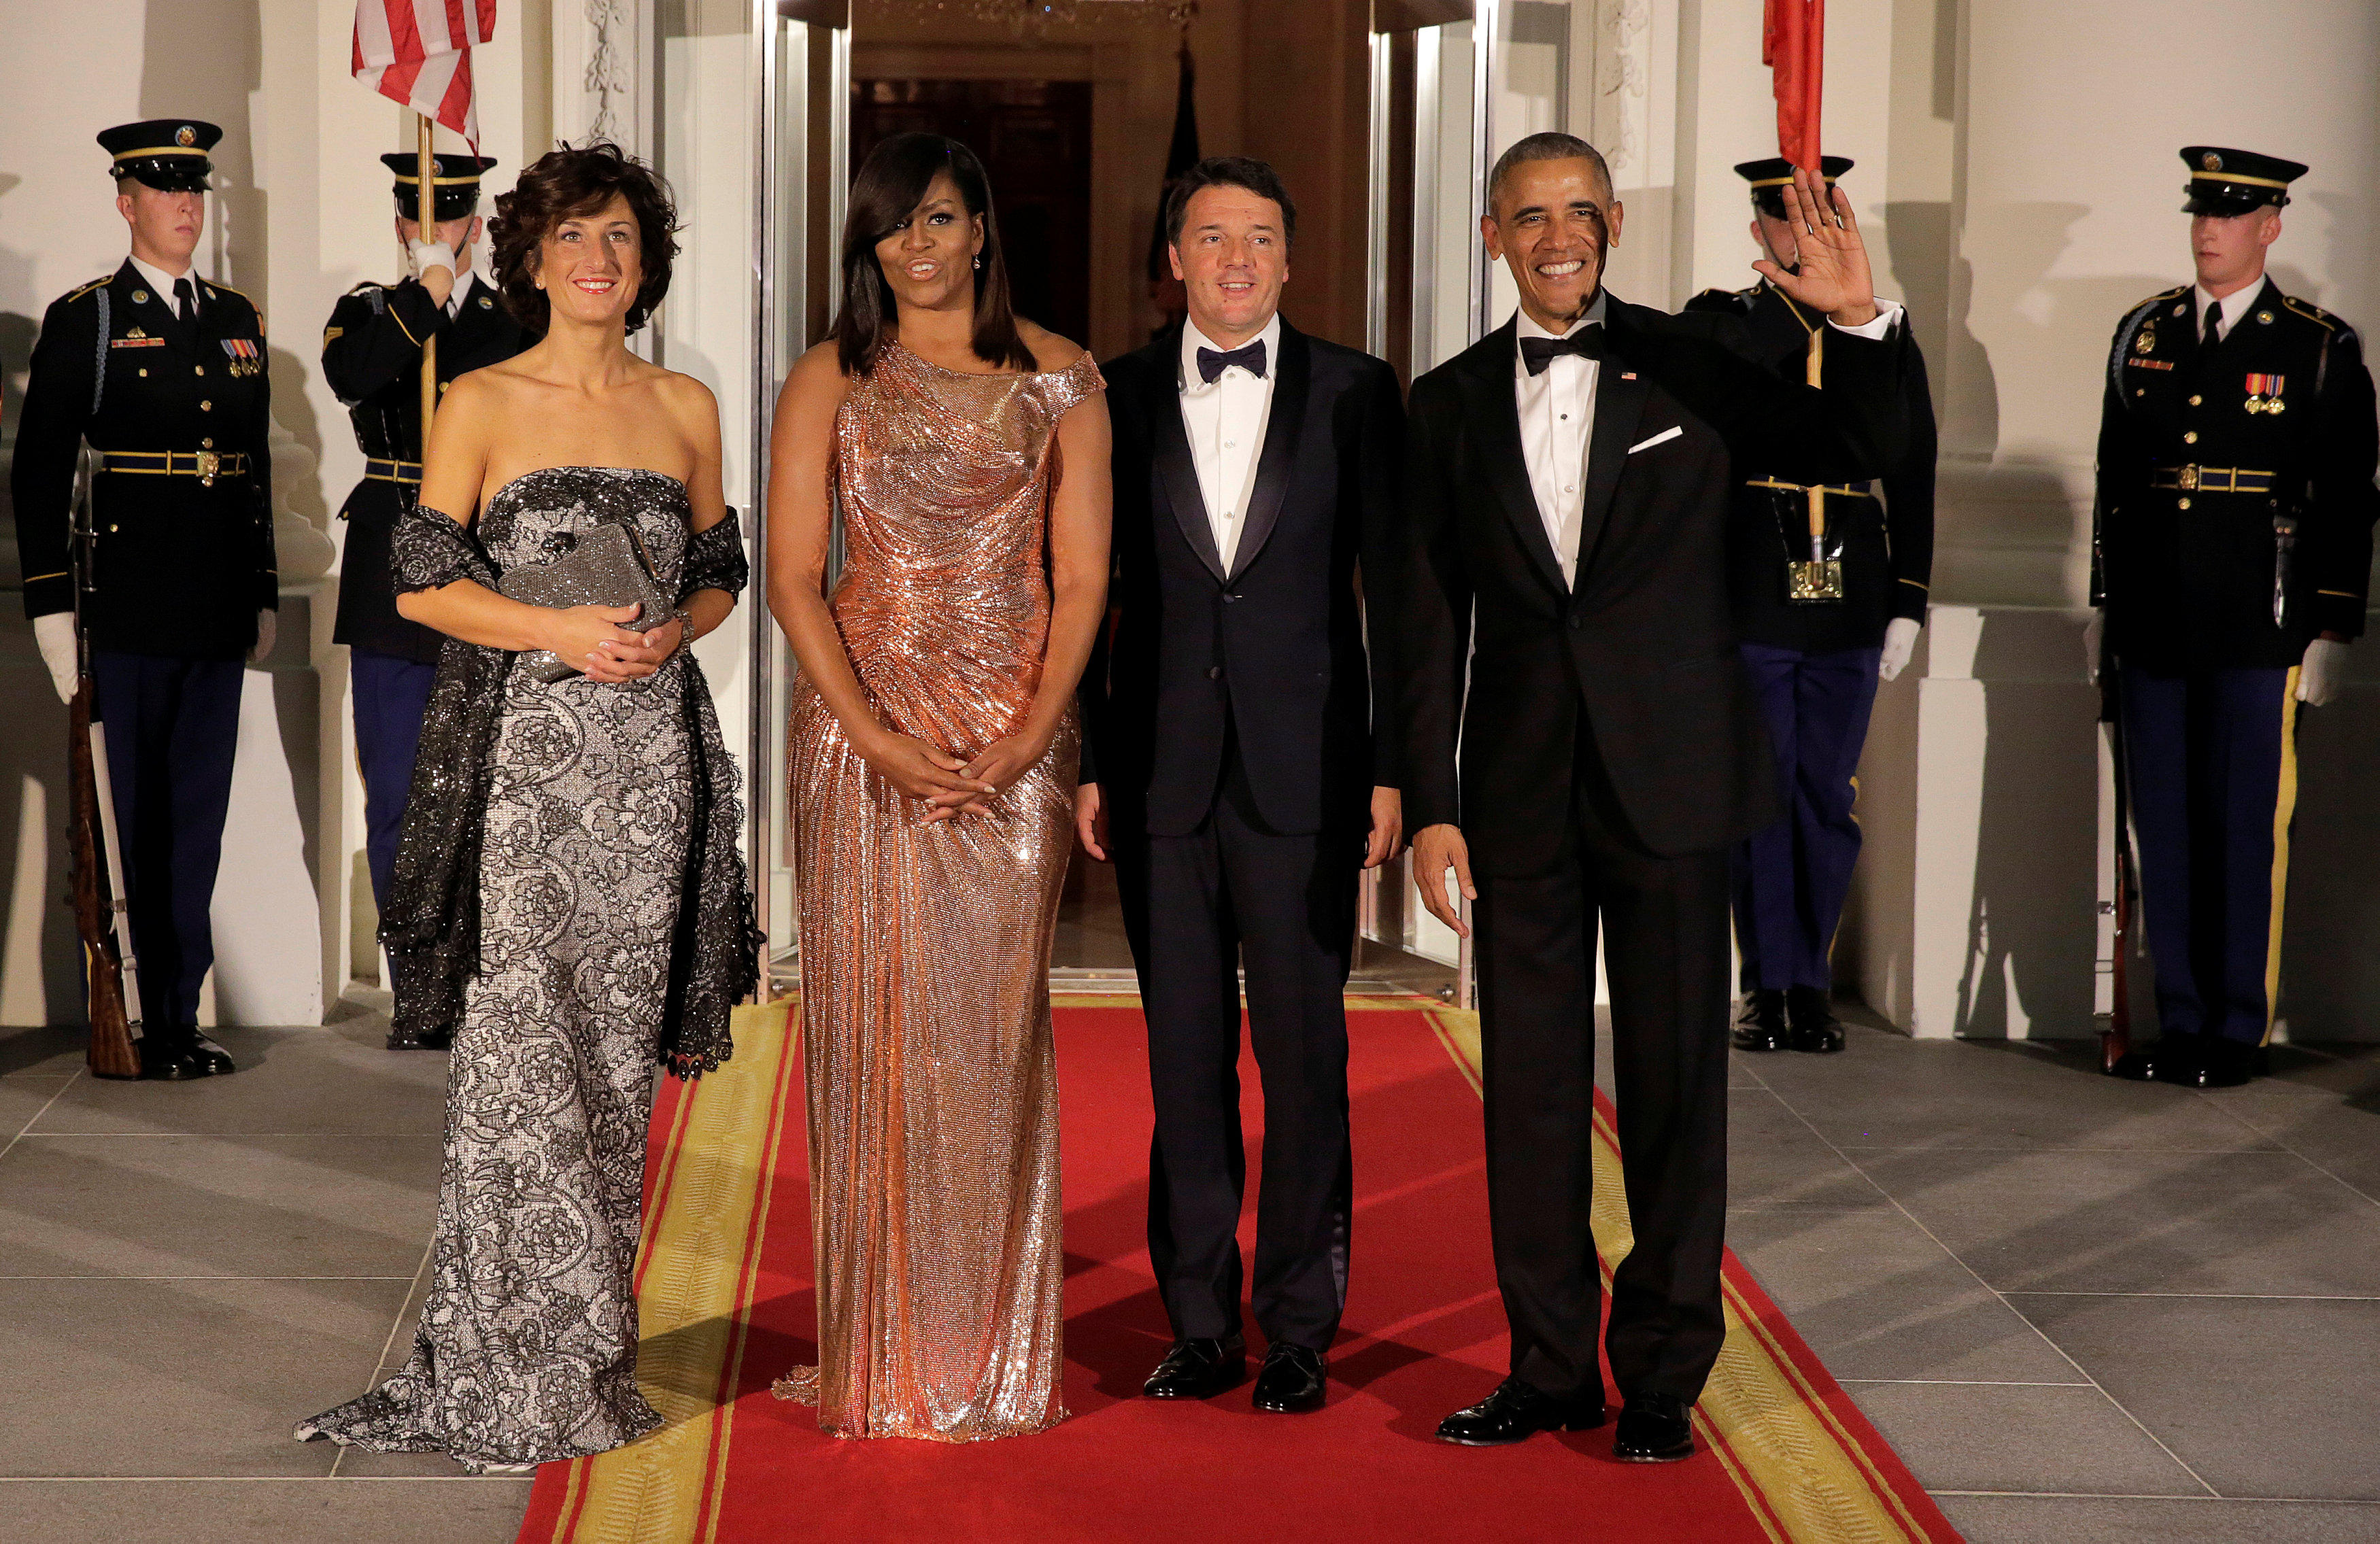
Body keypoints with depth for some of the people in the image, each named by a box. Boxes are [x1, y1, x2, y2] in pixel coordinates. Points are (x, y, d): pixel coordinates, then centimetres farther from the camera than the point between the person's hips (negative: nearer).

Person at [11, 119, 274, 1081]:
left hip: (218, 612, 5)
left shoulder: (237, 319, 14)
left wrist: (265, 594, 15)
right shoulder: (84, 320, -1)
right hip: (129, 611, -5)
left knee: (198, 818, 8)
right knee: (142, 820, 1)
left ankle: (176, 1023, 14)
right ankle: (165, 1026, 7)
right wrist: (49, 606, -9)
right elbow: (39, 471, -4)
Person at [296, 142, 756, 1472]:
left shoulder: (687, 409, 11)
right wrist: (560, 631, -14)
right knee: (522, 1053, -6)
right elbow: (421, 584, -2)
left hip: (650, 753, 3)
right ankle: (513, 1376, 3)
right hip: (525, 752, -3)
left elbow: (720, 575, 17)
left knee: (616, 1053, 5)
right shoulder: (484, 405, 2)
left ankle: (593, 1351, 16)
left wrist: (672, 630, -5)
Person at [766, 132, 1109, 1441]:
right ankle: (882, 1355, 8)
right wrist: (879, 740, -12)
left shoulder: (1058, 378, 6)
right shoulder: (829, 381, 5)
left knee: (994, 1028, 1)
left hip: (1016, 738, 0)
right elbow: (793, 576, 0)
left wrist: (1027, 738, -10)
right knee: (872, 1025, 0)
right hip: (862, 727, 0)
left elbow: (1082, 576, 3)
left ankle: (995, 1355, 10)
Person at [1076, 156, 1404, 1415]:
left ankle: (1300, 1331, 12)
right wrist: (1087, 763, 4)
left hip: (1304, 777, -1)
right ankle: (1200, 1323, 16)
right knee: (1185, 1060, 7)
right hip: (1162, 778, 1)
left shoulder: (1353, 392, 3)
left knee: (1305, 1058, 2)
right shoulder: (1117, 399, 6)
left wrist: (1395, 769, -1)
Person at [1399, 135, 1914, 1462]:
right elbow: (1430, 623, 7)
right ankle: (1551, 1367, 19)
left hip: (1670, 779, -2)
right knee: (1530, 1087, 7)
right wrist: (1431, 807, 2)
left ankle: (1664, 1375, 15)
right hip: (1520, 794, 2)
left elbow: (1864, 452, -5)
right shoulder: (1453, 404, 7)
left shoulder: (1692, 361, 2)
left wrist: (1860, 324, -23)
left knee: (1676, 1080, 4)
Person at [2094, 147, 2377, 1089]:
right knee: (2163, 829, 7)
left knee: (2246, 832, 1)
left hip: (2256, 631, -4)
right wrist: (2104, 605, 15)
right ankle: (2179, 1022, 16)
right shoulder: (2143, 334, 11)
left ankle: (2238, 1030, 9)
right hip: (2151, 631, 4)